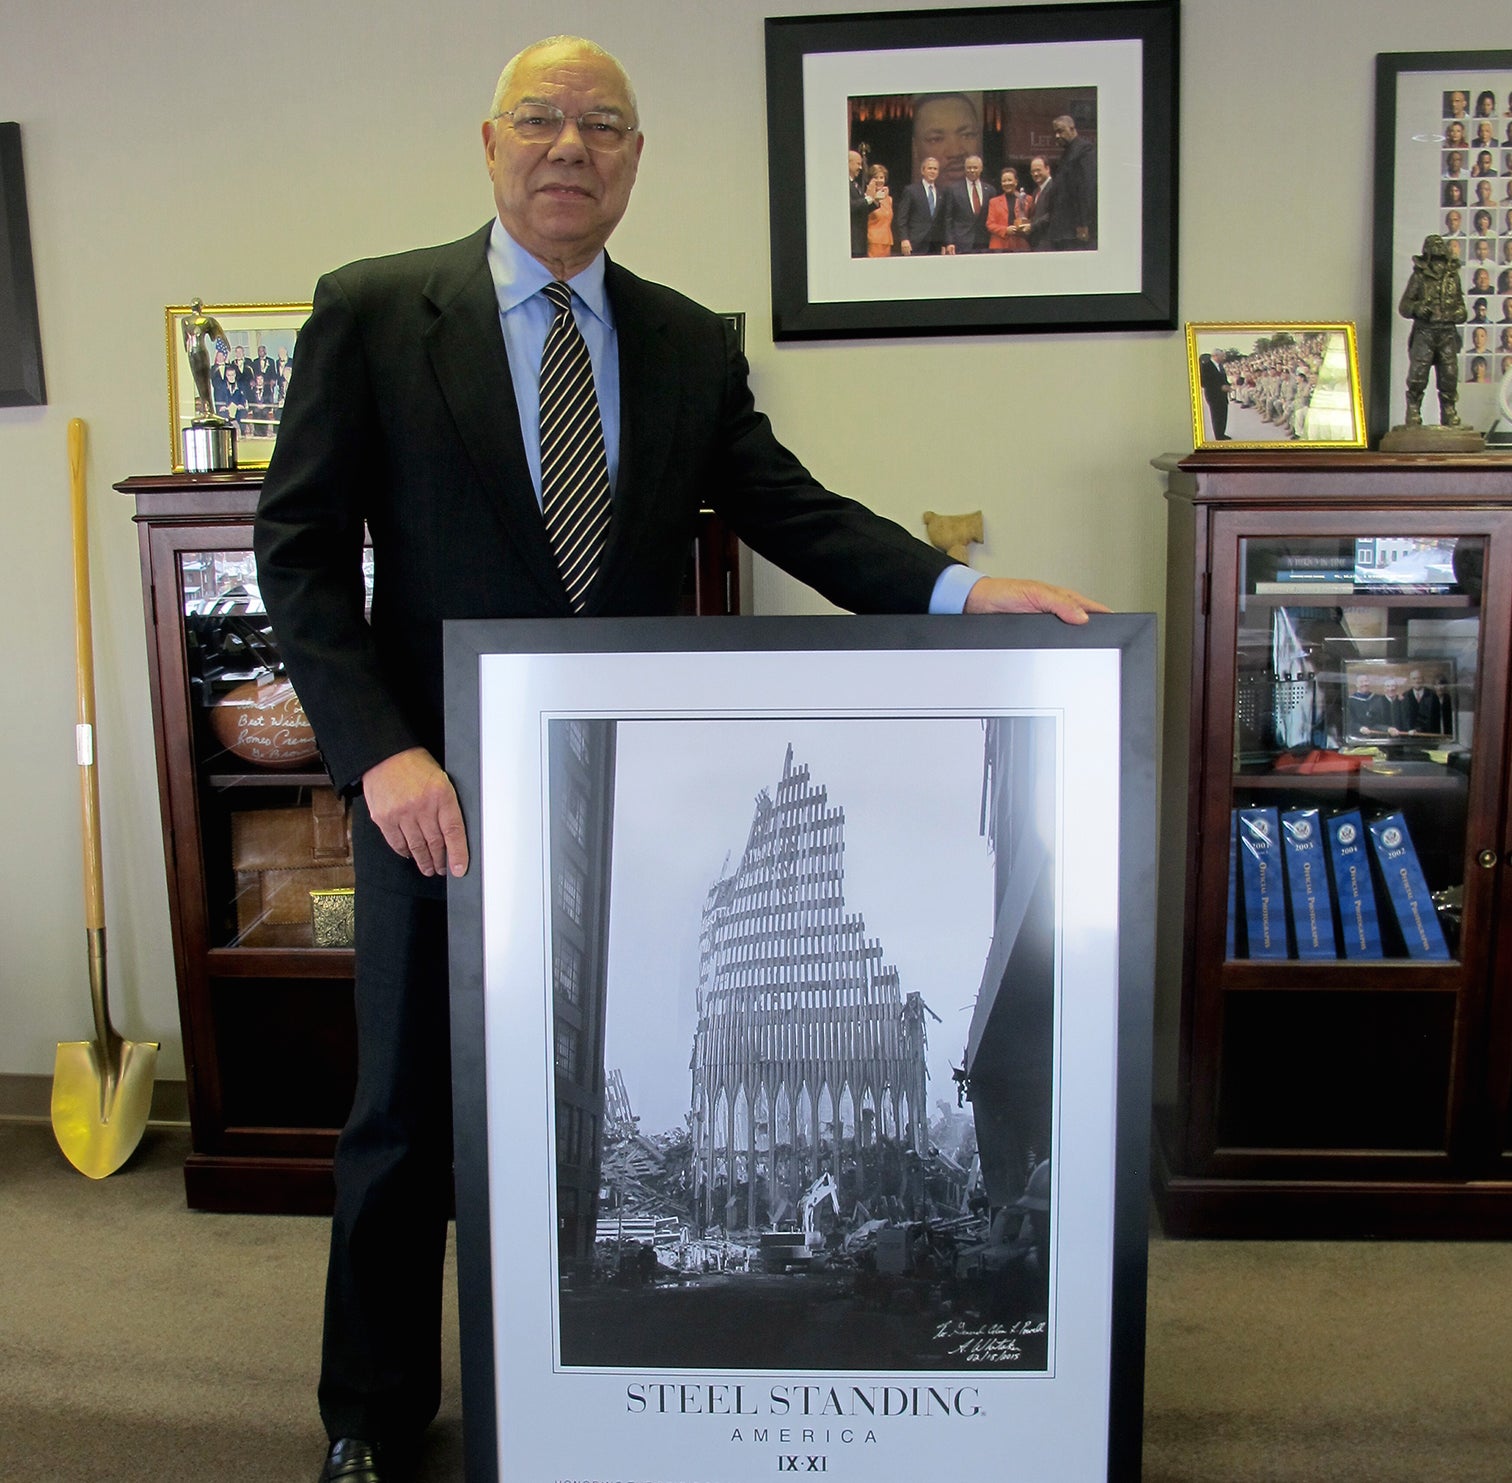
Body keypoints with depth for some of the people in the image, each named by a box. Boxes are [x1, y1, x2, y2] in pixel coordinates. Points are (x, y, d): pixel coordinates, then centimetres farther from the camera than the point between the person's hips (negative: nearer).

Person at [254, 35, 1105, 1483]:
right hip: (435, 791, -2)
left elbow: (791, 511, 0)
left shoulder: (691, 342, 6)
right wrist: (383, 753, -18)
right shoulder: (371, 310, -3)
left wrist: (960, 587, -18)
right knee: (406, 1113, 12)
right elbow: (299, 543, -7)